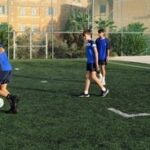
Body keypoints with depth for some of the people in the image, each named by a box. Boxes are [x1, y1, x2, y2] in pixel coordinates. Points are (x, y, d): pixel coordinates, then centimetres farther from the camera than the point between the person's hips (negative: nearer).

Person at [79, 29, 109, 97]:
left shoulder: (92, 42, -13)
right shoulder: (87, 43, 12)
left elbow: (96, 53, -15)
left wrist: (97, 63, -17)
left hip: (93, 62, -9)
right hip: (89, 62, 9)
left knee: (93, 77, -6)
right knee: (87, 77, 6)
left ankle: (104, 89, 7)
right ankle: (86, 93, 9)